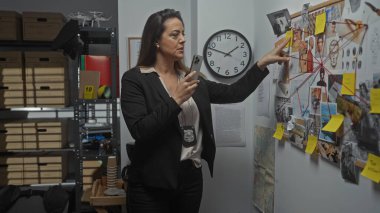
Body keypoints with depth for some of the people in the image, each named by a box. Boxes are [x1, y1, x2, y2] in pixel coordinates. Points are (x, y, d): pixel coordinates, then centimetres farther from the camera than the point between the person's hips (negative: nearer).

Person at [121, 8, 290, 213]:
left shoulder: (191, 79, 9)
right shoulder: (134, 79, -8)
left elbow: (234, 93, 4)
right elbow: (139, 131, -18)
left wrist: (262, 63, -1)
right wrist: (176, 100, -20)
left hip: (191, 176, 5)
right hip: (151, 182, -5)